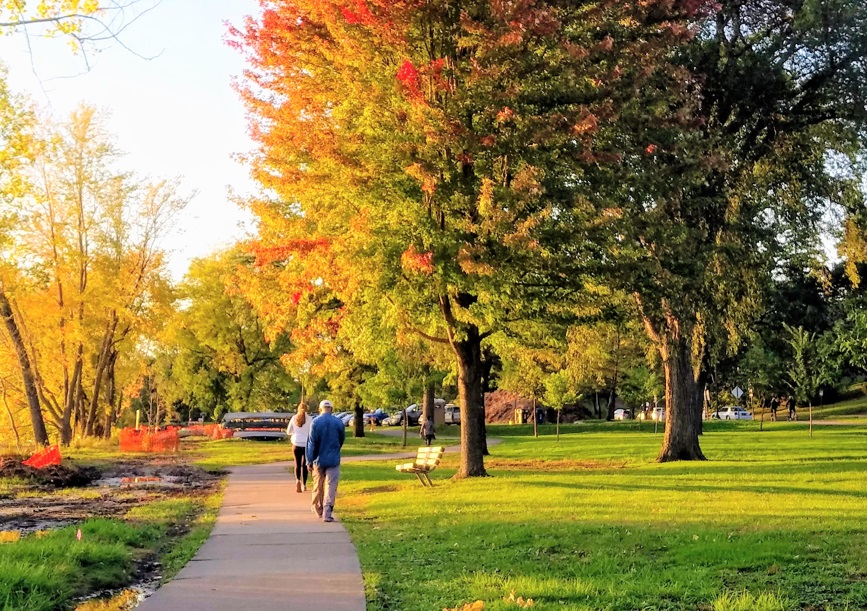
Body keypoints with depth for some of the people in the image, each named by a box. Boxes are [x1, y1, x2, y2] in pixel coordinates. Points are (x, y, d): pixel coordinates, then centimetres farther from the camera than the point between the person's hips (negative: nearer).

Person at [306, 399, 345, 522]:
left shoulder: (315, 422, -7)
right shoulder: (338, 422, -3)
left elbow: (311, 443, -9)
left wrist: (309, 461, -5)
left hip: (319, 460, 1)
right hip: (333, 460, -1)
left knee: (318, 487, 15)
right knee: (331, 487, -1)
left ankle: (318, 510, 30)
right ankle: (327, 513, -9)